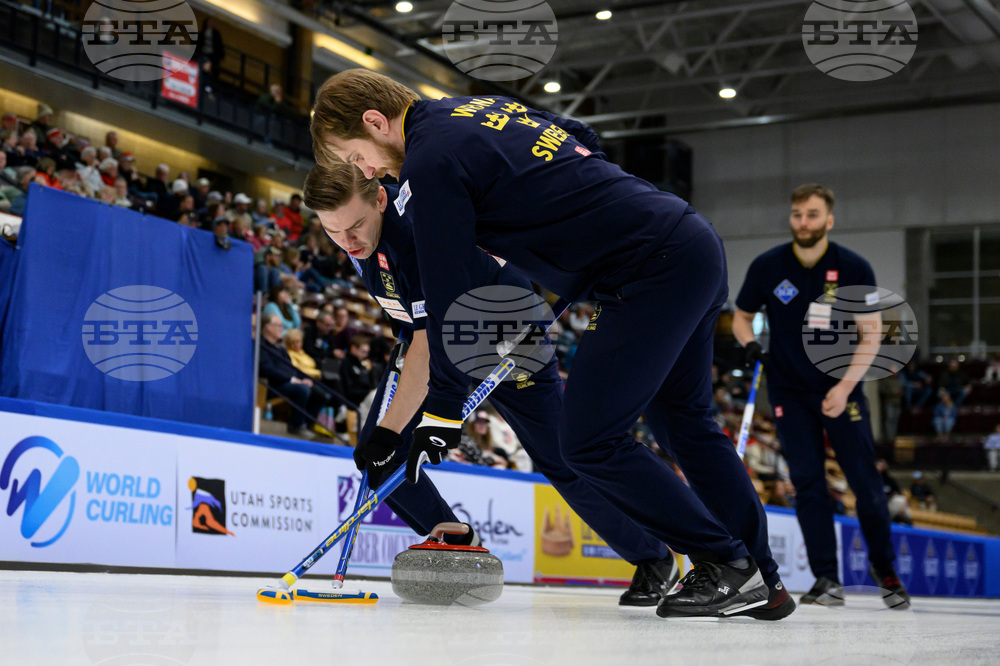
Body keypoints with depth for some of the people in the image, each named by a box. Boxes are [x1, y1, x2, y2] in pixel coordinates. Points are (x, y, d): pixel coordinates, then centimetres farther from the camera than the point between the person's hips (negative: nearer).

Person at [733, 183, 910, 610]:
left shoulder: (855, 269, -9)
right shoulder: (767, 267, -6)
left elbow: (871, 334, -7)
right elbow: (741, 316, 8)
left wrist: (844, 388, -16)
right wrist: (750, 344, -14)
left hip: (842, 386, -1)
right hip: (789, 389, 1)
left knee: (865, 481, -3)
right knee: (807, 482, -5)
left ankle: (883, 566, 17)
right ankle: (827, 580, -1)